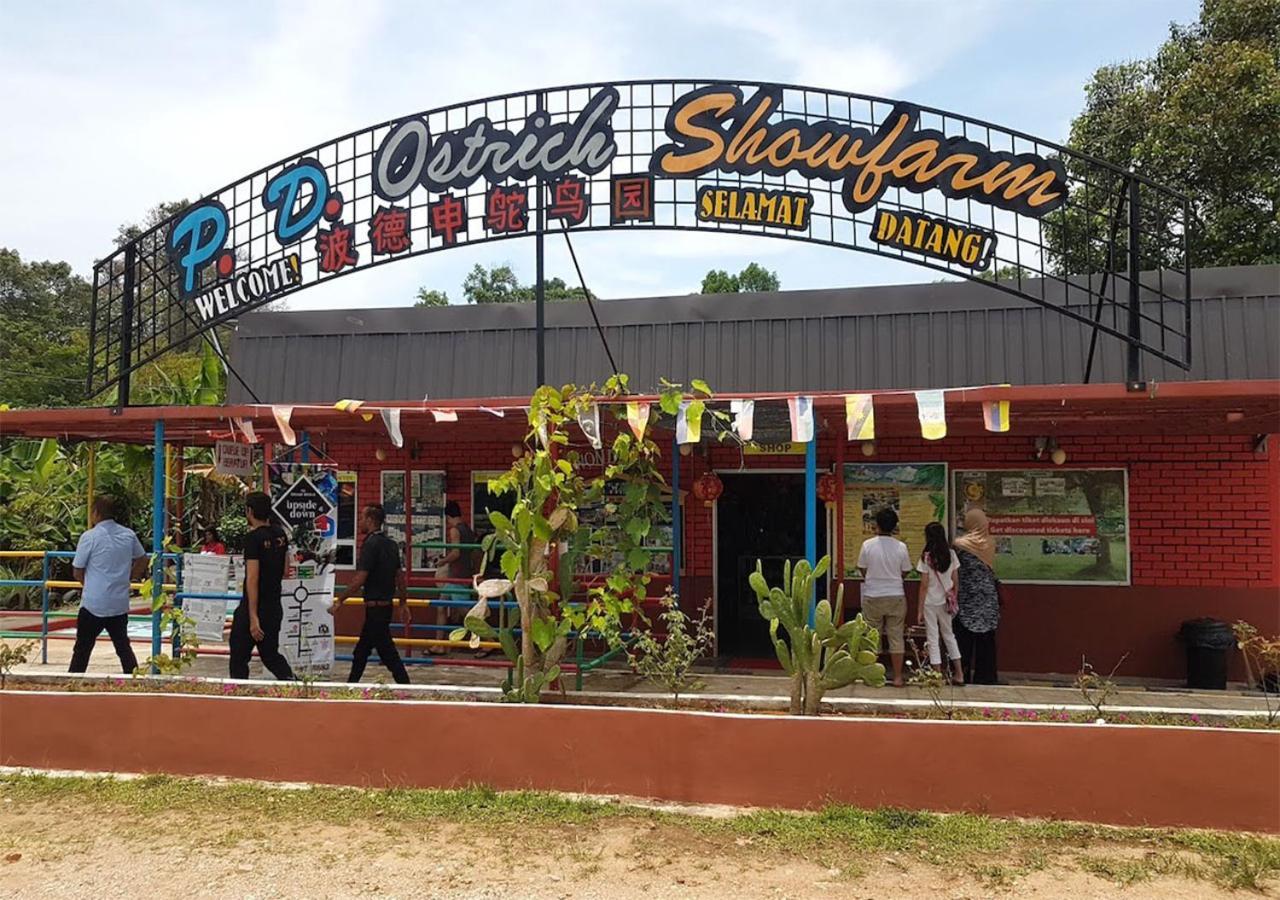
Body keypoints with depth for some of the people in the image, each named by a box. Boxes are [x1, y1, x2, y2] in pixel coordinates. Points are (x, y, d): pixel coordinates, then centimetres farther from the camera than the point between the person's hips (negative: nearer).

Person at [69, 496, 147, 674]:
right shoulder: (129, 535, 2)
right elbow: (142, 560, 16)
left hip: (94, 603, -4)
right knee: (123, 646, 13)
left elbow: (77, 572, -4)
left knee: (82, 648, 6)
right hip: (120, 603, 4)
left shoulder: (89, 537, -11)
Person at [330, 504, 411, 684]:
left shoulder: (371, 545, -16)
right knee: (361, 651, 19)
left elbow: (359, 580, -20)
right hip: (386, 605, 9)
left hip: (375, 606, -9)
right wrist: (404, 603, 20)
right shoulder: (390, 544, 10)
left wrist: (340, 601, -12)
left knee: (388, 653, -5)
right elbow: (400, 576, 14)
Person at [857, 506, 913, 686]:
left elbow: (862, 570, 0)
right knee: (896, 637, 8)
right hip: (896, 596, 1)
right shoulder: (901, 547, -6)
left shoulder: (868, 545, -9)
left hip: (872, 597, -1)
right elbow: (905, 572, 3)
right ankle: (897, 677, 11)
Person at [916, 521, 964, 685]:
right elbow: (956, 581, 3)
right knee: (948, 635, 19)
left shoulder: (927, 557, -14)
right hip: (946, 601, 5)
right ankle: (959, 673, 20)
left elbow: (924, 585, -12)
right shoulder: (951, 554, -1)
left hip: (930, 602, -5)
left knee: (932, 638, 4)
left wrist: (920, 609, -6)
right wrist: (954, 600, 15)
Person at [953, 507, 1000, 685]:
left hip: (967, 599, -4)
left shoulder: (960, 544, -11)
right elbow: (992, 569, 9)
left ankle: (962, 675, 7)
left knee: (964, 640, 4)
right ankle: (985, 676, 12)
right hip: (988, 598, 4)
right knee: (986, 640, 9)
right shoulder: (990, 543, 0)